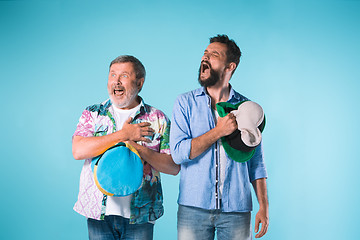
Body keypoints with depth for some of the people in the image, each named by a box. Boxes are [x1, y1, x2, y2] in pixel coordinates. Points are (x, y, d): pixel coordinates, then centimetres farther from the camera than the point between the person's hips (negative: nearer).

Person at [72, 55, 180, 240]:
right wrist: (123, 134, -12)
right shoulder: (92, 114, 7)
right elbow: (78, 151, -11)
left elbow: (174, 167, -1)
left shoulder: (157, 119, 4)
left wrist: (140, 149, -16)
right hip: (99, 212, 1)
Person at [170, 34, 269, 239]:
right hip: (194, 207, -1)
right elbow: (178, 153, -9)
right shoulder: (185, 102, 2)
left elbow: (256, 161, 6)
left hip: (237, 209, 1)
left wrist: (264, 206, 0)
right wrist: (219, 131, -14)